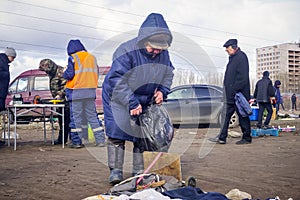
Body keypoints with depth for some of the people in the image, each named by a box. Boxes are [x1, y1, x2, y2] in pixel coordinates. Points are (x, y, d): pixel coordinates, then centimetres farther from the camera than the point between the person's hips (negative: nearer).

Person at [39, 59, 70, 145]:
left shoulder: (61, 71, -13)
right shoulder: (52, 74, 16)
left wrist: (60, 94, -19)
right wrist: (55, 96, 14)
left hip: (66, 100, -10)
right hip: (59, 100, 10)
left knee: (68, 120, -9)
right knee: (61, 120, 14)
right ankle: (61, 139, 22)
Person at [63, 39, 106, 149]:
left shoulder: (73, 58, -4)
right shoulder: (92, 57, 13)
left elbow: (69, 74, -9)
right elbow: (96, 74, 14)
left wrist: (64, 73, 11)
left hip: (76, 92, -5)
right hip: (91, 91, 5)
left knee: (76, 116, 2)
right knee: (92, 116, 10)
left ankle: (76, 142, 3)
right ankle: (100, 140, 7)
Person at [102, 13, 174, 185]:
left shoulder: (163, 54, -8)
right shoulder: (126, 51, -28)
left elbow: (169, 73, 9)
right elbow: (117, 81, -30)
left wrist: (162, 90, -10)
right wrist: (132, 103, -32)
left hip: (145, 100, 5)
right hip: (118, 97, -5)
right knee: (117, 131, -10)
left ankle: (139, 171, 15)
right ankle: (116, 171, 1)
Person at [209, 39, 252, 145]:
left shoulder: (241, 57, -11)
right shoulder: (233, 57, 19)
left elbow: (243, 77, -18)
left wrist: (234, 90, -21)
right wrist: (228, 90, 15)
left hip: (239, 93, -10)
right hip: (231, 93, 10)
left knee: (242, 115, 0)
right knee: (226, 114, 6)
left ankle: (247, 138, 10)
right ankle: (222, 137, 8)